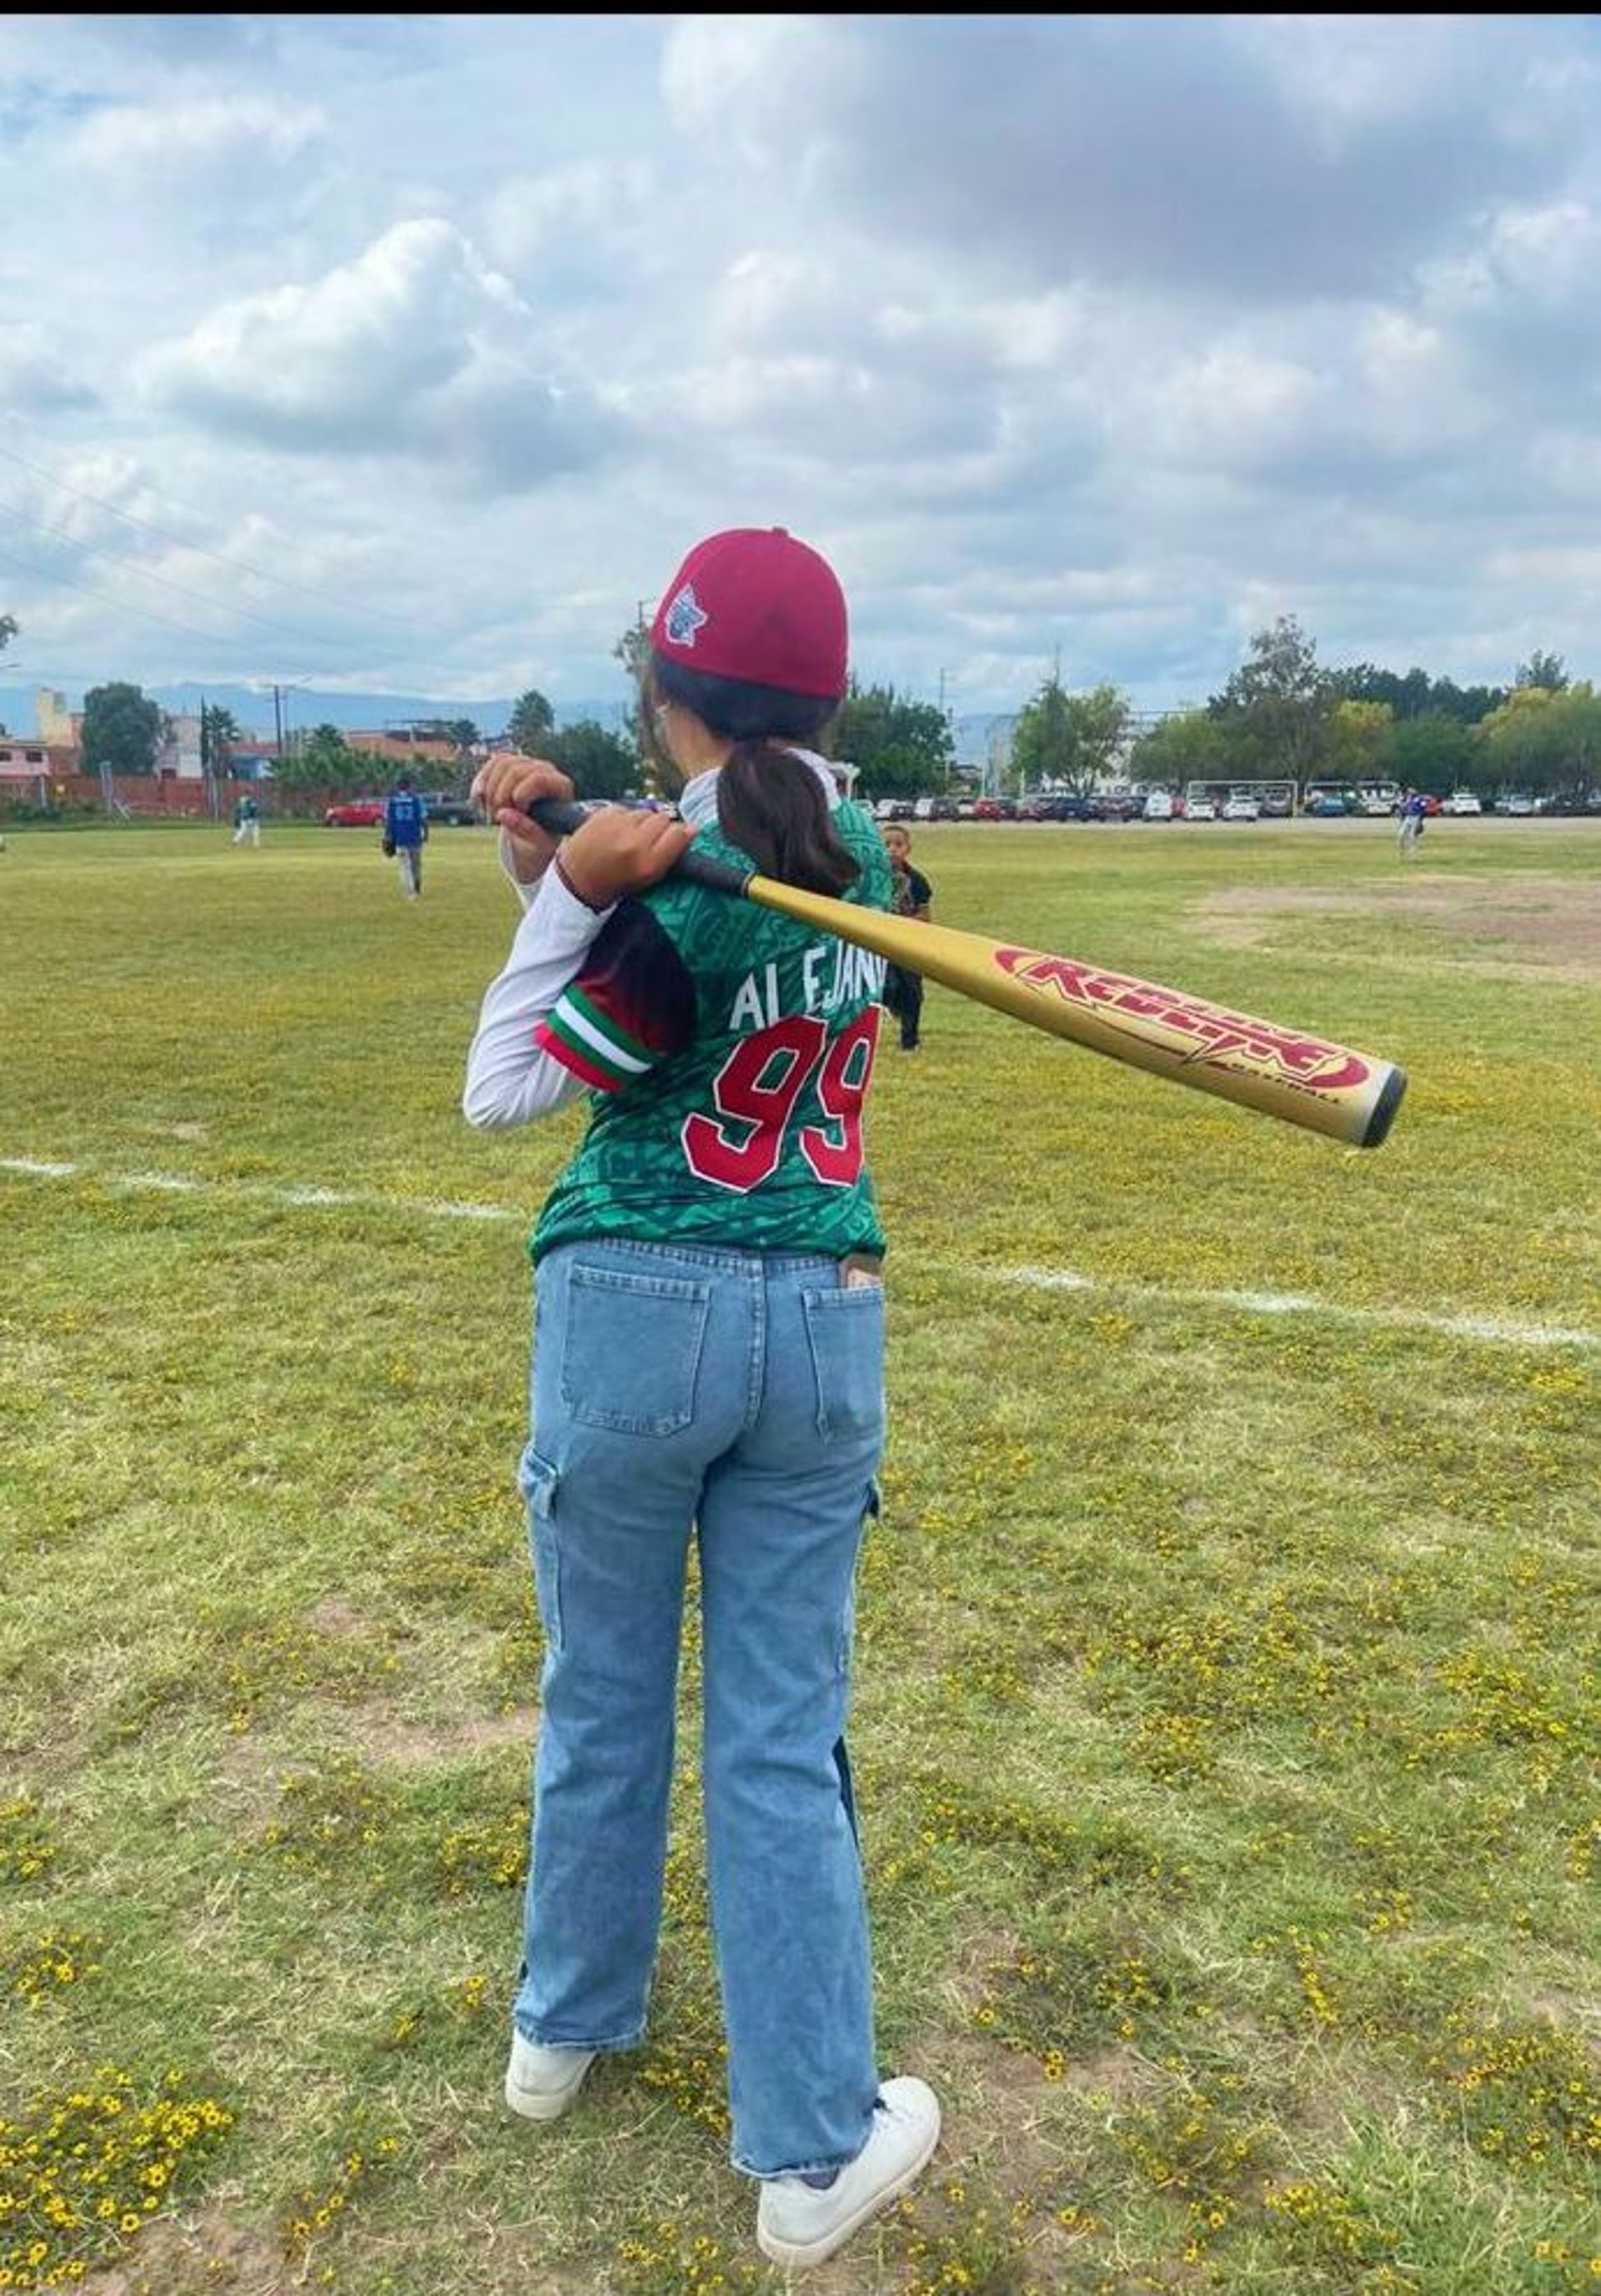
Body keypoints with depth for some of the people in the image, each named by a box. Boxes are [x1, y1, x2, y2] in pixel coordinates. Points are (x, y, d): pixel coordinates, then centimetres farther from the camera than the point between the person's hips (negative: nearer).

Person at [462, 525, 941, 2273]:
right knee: (781, 1739, 12)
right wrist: (551, 862, 1)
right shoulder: (862, 863, 4)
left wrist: (564, 893, -9)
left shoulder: (680, 897, -15)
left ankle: (564, 2029, 41)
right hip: (825, 1327, 4)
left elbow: (501, 1091, -7)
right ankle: (813, 2152, 22)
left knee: (602, 1702, 17)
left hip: (635, 1314, -4)